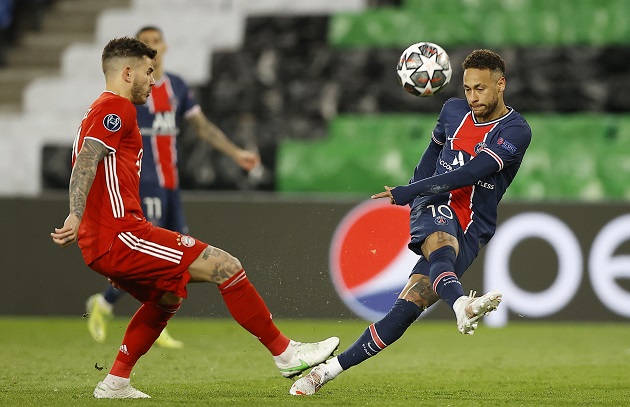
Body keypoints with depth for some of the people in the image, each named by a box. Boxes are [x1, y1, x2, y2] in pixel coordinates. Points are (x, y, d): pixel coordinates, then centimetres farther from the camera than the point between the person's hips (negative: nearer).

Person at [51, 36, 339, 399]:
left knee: (167, 298, 31)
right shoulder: (117, 108, -7)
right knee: (226, 267, -10)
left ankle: (115, 383, 26)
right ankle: (285, 353, -3)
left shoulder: (100, 111, 24)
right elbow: (86, 161, -21)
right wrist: (76, 218, -32)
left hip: (102, 245, 11)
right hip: (121, 235, -11)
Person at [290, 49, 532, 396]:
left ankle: (329, 370, -12)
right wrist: (413, 190, 32)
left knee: (409, 305, -16)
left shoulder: (515, 132, -9)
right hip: (437, 207, 2)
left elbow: (469, 174, -20)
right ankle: (461, 305, -70)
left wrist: (409, 192, -22)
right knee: (442, 248, -37)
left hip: (472, 230, -2)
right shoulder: (454, 111, 8)